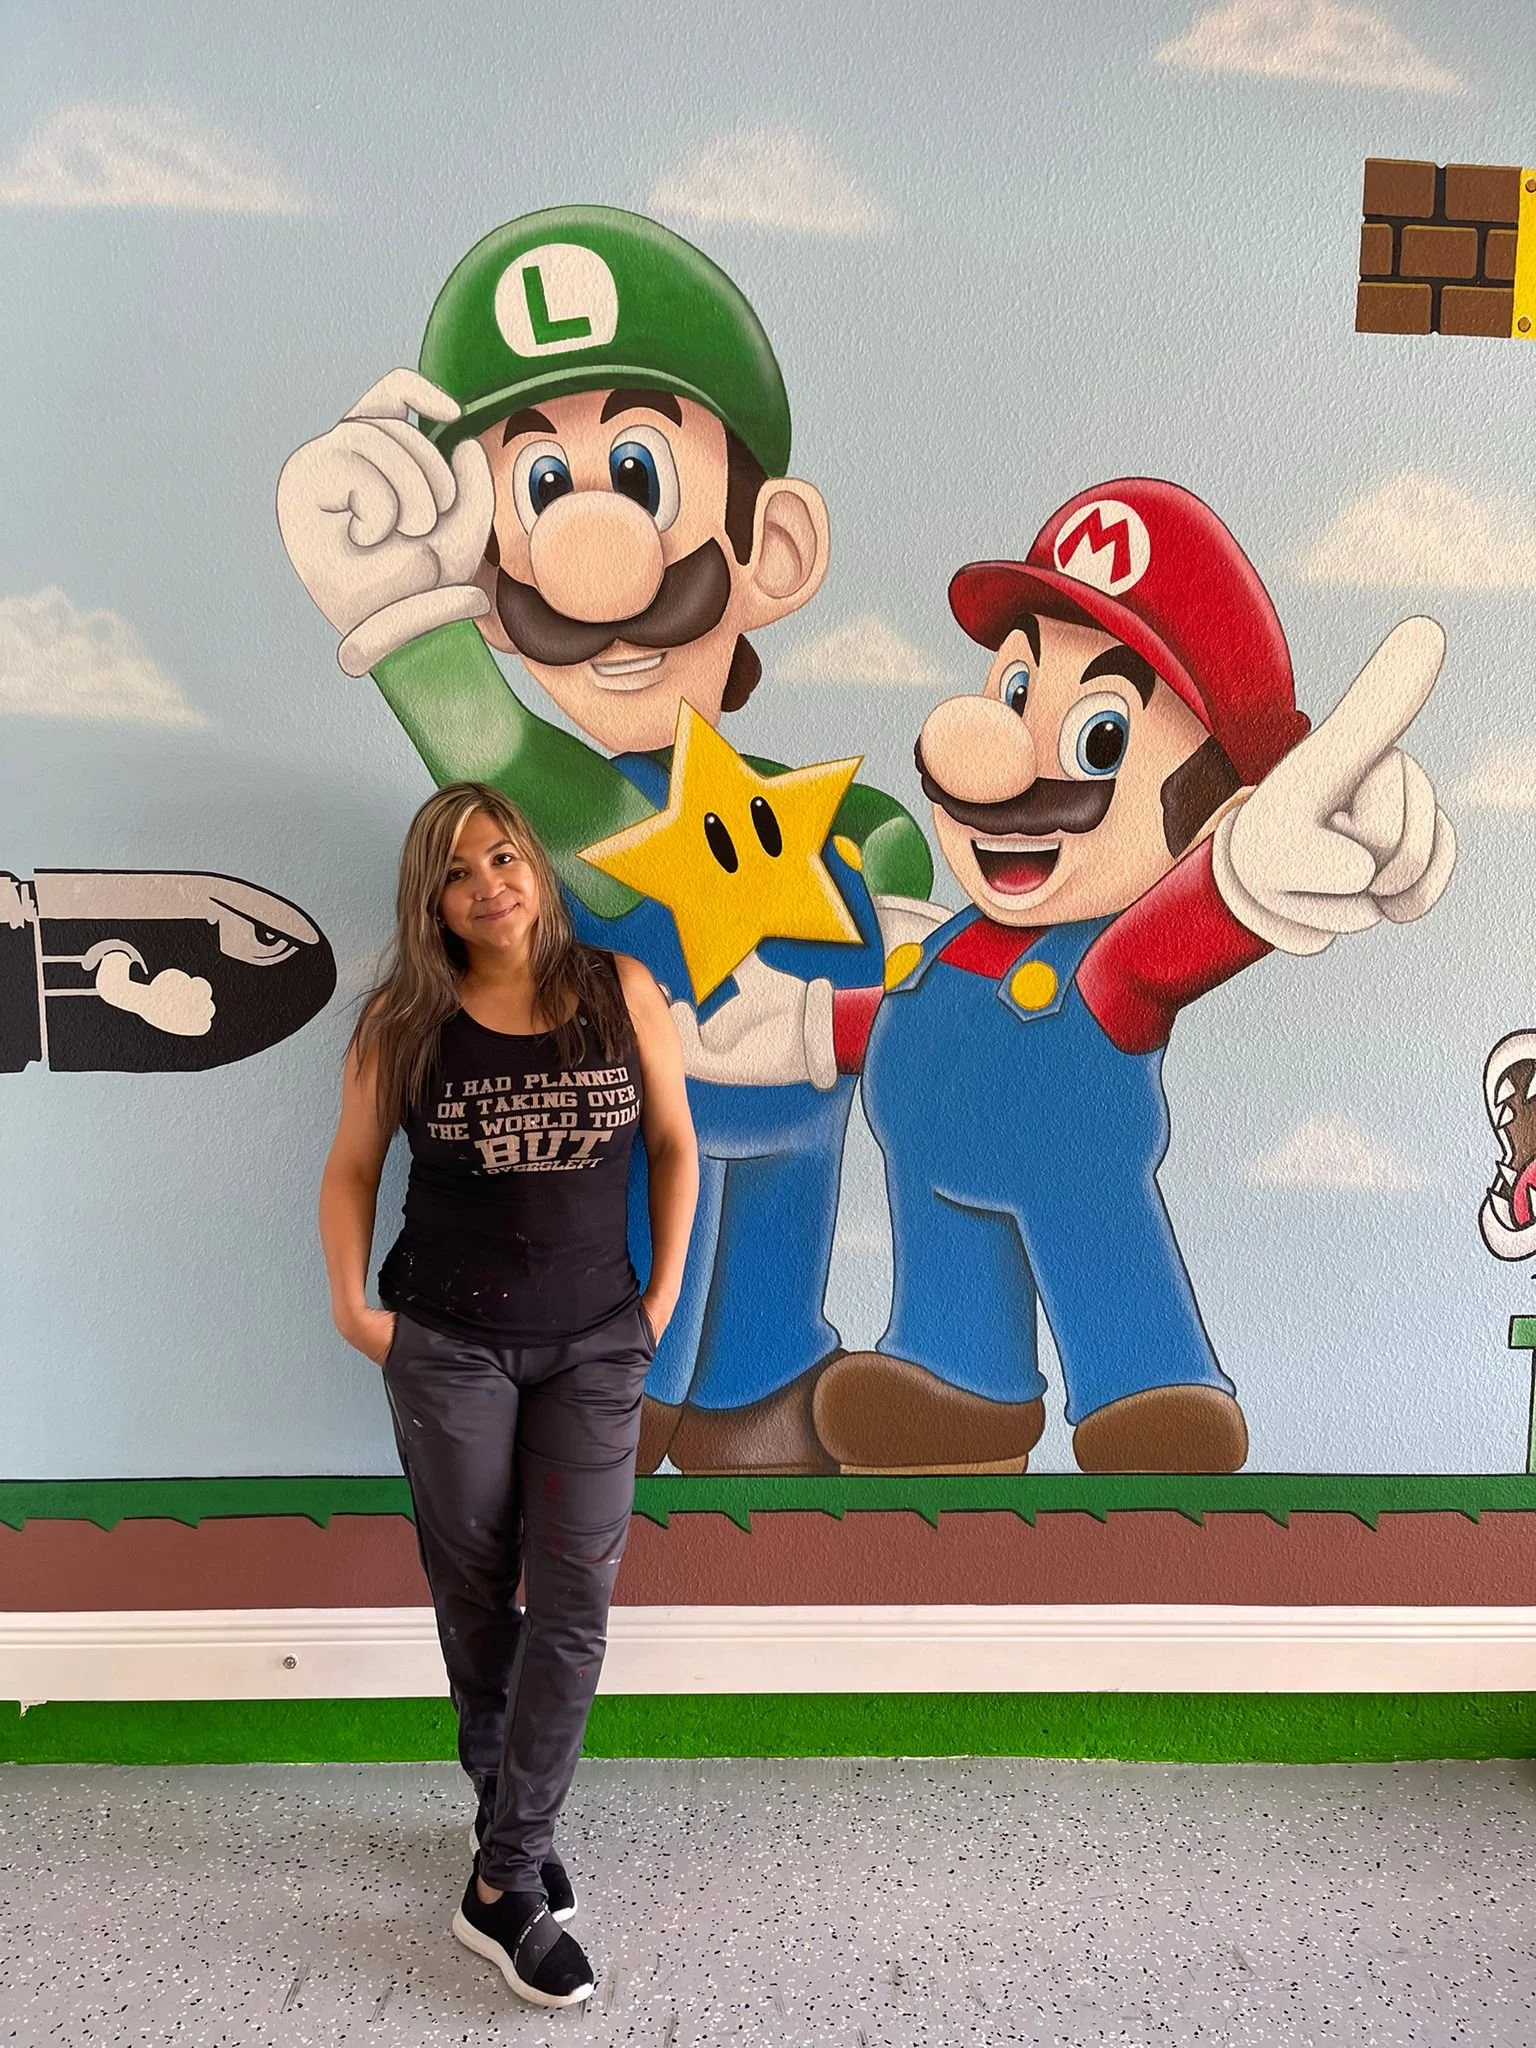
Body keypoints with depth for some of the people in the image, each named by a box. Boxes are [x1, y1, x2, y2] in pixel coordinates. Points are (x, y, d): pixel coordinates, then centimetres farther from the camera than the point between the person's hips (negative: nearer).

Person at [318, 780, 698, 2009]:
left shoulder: (620, 992, -3)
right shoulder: (406, 1020, -4)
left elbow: (673, 1142, 5)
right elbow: (351, 1170, 5)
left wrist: (664, 1290, 1)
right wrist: (352, 1306, -4)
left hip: (595, 1344, 1)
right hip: (449, 1343, 0)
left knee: (574, 1601, -2)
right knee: (474, 1594, 11)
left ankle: (506, 1882, 12)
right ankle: (515, 1831, 32)